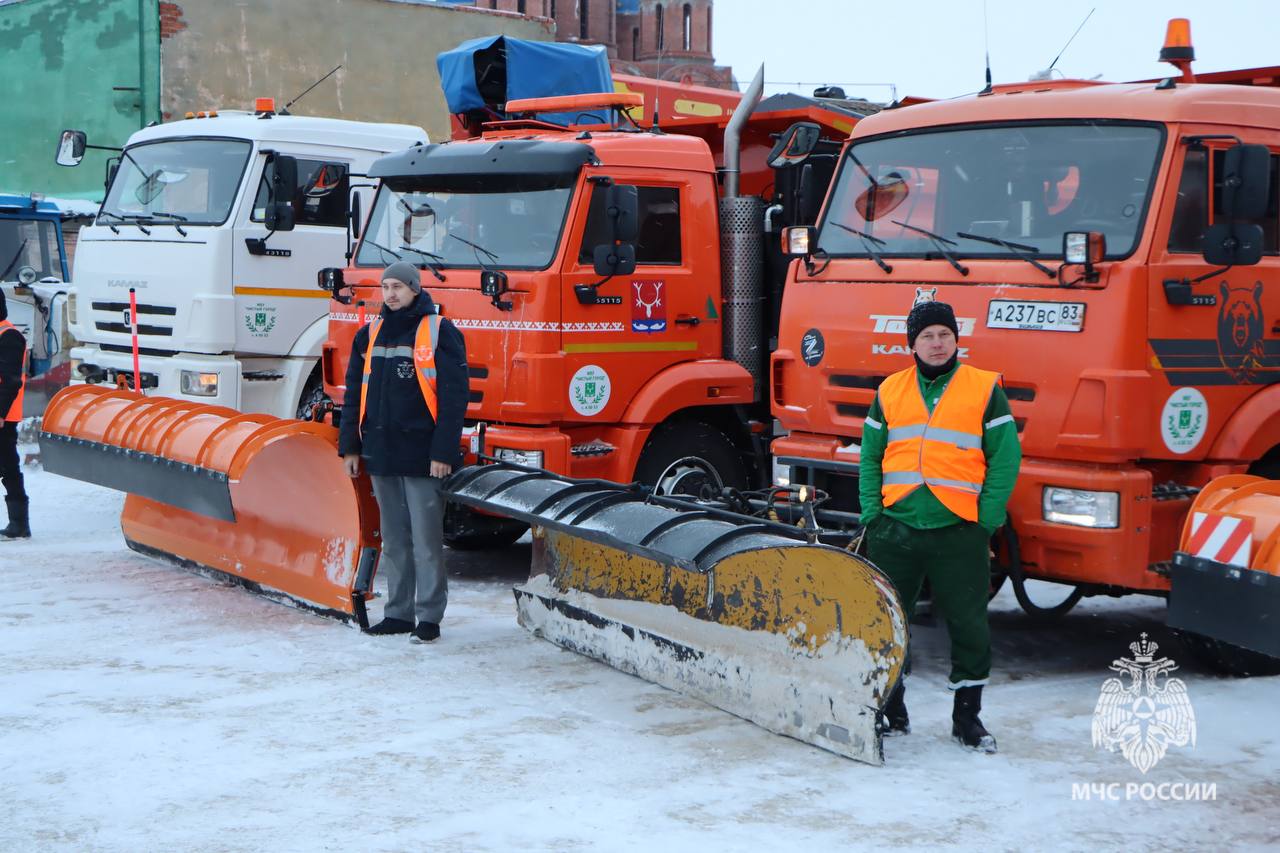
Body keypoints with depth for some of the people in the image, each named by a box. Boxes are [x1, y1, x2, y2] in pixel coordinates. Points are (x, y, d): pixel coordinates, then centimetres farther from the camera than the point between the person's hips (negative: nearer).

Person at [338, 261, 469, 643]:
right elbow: (354, 394, 17)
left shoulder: (440, 333, -4)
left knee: (426, 540, -3)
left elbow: (454, 395, -9)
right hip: (380, 454, 6)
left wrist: (443, 451, -14)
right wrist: (349, 446, 11)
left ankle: (429, 617, 3)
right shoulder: (370, 335, 13)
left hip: (422, 456, -6)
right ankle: (398, 612, 19)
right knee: (394, 540, 12)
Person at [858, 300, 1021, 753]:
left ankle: (967, 716, 16)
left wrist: (988, 517, -7)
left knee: (969, 625, 2)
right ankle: (890, 710, 20)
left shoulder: (985, 389, 2)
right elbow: (870, 456, 13)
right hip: (895, 528, 3)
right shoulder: (890, 391, 11)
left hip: (959, 529, -2)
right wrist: (871, 510, 2)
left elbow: (1006, 456, 1)